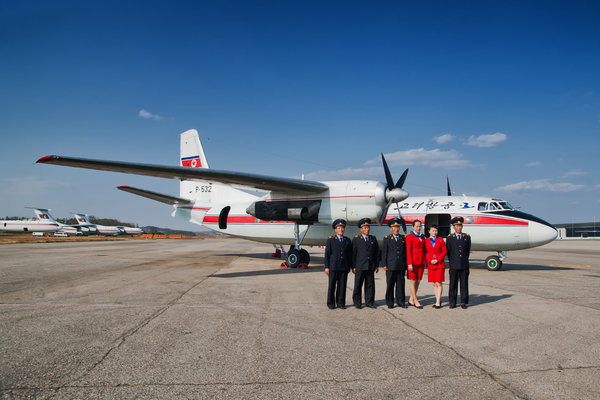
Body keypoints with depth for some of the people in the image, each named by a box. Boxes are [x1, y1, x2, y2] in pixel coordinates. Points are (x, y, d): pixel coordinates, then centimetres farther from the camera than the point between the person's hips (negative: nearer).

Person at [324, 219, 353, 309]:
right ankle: (331, 303, 12)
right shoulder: (330, 240, 2)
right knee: (332, 285, 2)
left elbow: (350, 255, 12)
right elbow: (327, 254, -1)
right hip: (333, 267, -2)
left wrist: (349, 267, 7)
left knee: (342, 285, 3)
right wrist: (326, 267, -6)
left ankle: (340, 303, 12)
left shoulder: (347, 240, 11)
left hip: (344, 268, 3)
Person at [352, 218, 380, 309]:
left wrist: (377, 265, 7)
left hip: (370, 267, 3)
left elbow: (376, 253, 11)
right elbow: (353, 253, 0)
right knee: (358, 285, 2)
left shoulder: (373, 239, 10)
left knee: (370, 285, 6)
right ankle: (357, 303, 11)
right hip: (360, 267, -2)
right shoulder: (356, 239, 2)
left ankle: (369, 302, 16)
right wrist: (353, 266, -4)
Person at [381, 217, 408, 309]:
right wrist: (384, 265, -4)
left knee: (401, 284, 5)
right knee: (390, 285, 2)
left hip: (401, 266, 2)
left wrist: (406, 264, 8)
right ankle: (389, 302, 11)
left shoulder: (404, 238, 11)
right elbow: (384, 252, 2)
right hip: (390, 266, -2)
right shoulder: (387, 239, 4)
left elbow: (406, 252, 12)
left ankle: (400, 301, 16)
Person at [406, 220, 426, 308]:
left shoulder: (422, 237, 14)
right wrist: (410, 263, -14)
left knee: (418, 281, 7)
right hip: (413, 262, -6)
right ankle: (416, 301, 4)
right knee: (413, 281, -1)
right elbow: (408, 251, -9)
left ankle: (411, 300, 17)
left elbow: (424, 250, 17)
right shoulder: (409, 237, -4)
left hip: (421, 262, 6)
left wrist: (424, 262, 12)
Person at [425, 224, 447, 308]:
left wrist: (437, 260, -10)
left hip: (440, 264, -2)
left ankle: (438, 302, -4)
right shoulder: (426, 241, 6)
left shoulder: (440, 240, 3)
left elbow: (444, 252, 2)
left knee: (439, 283, -6)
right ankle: (438, 300, 15)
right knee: (434, 284, 6)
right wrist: (430, 260, -10)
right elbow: (425, 253, 7)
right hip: (431, 265, 2)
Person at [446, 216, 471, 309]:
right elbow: (448, 252, 10)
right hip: (454, 266, -1)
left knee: (464, 284, 3)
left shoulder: (467, 237, 8)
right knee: (453, 284, 2)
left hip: (464, 266, 1)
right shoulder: (449, 238, 4)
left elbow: (468, 250, 16)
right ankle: (452, 302, 9)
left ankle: (463, 302, 11)